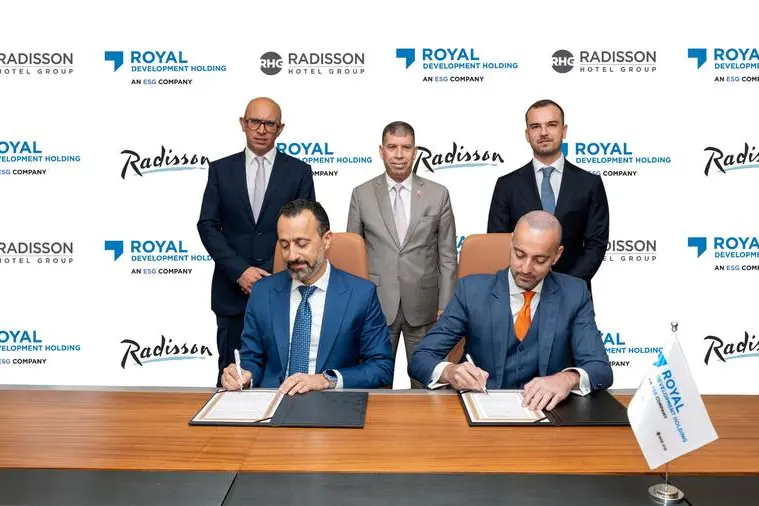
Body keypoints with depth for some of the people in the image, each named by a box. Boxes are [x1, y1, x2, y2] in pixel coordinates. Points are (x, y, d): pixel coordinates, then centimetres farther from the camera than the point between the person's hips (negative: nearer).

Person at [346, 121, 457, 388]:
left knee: (425, 382, 12)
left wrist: (445, 306, -1)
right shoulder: (361, 195, 1)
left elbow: (447, 256, 2)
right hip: (376, 304, 0)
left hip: (422, 305, 0)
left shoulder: (438, 194, 1)